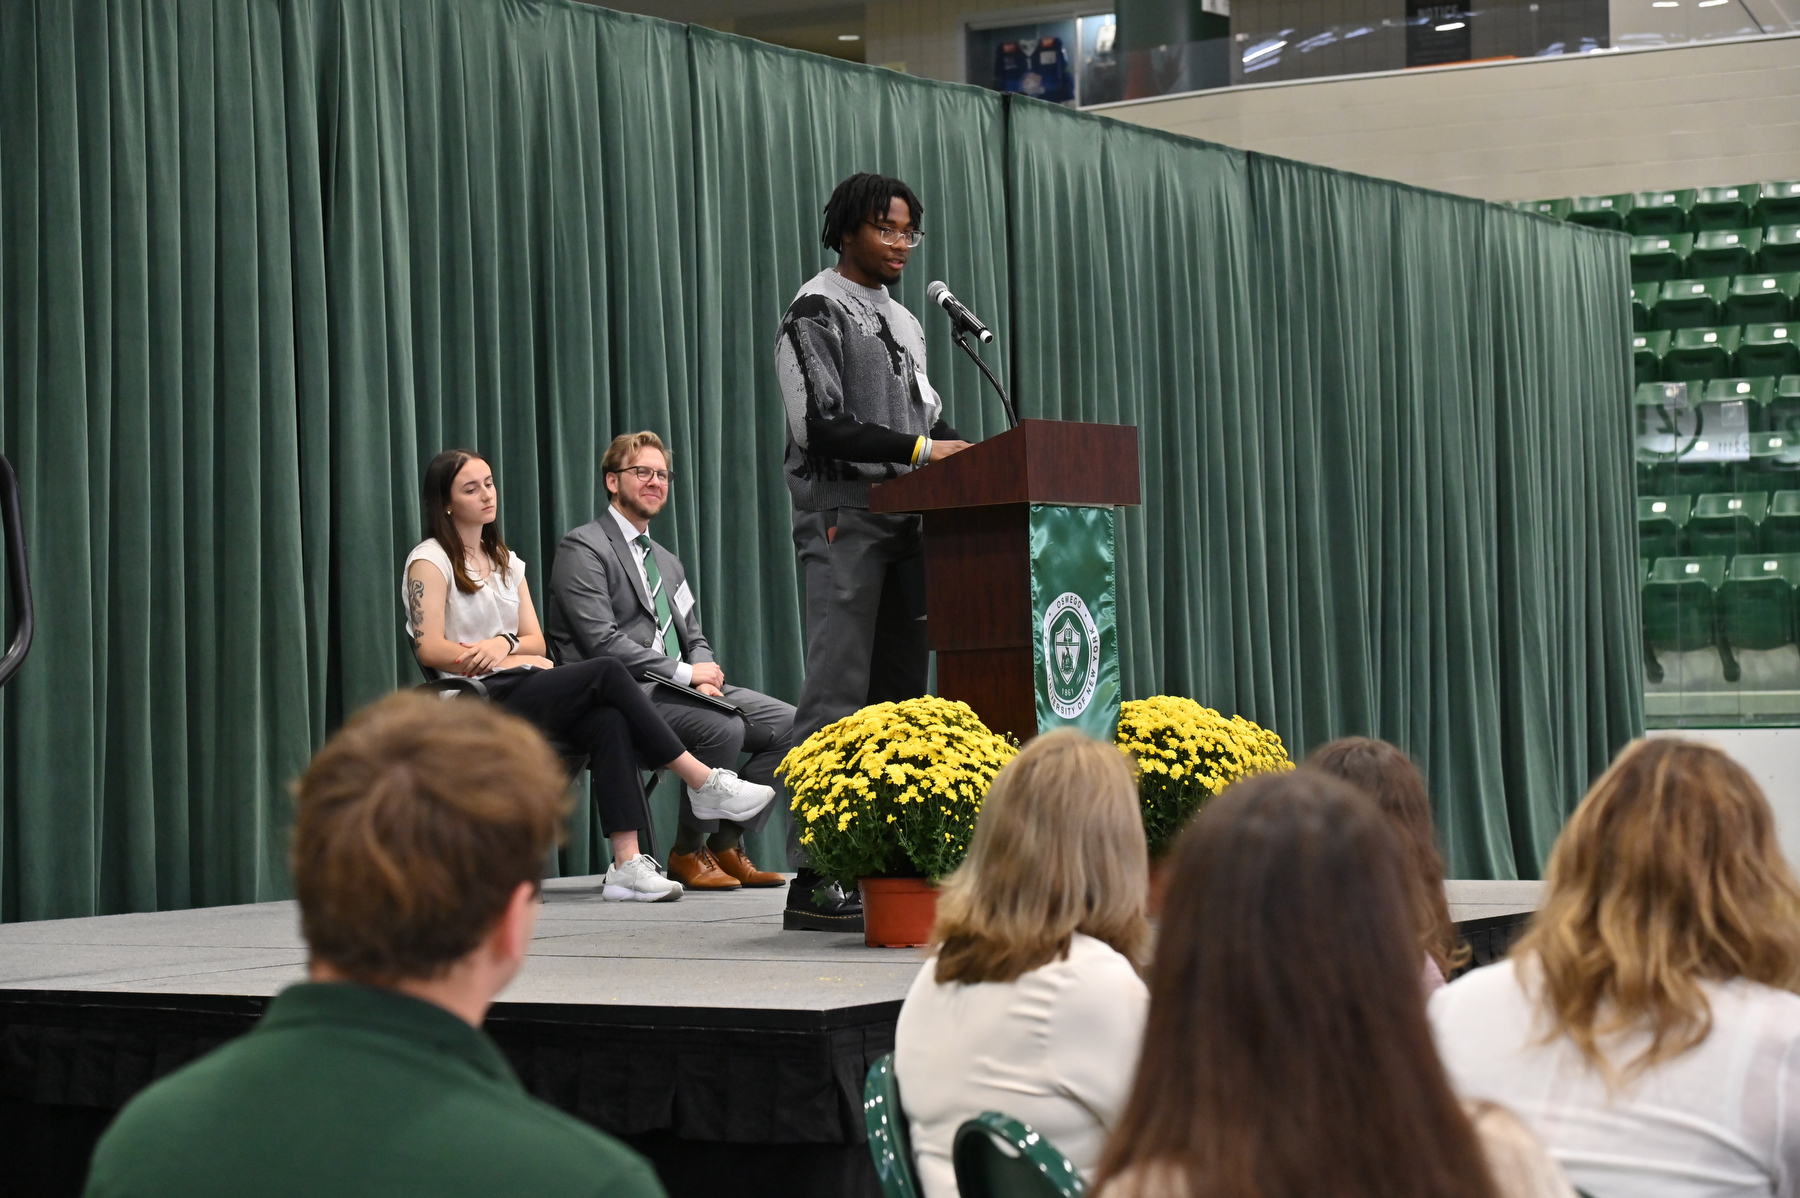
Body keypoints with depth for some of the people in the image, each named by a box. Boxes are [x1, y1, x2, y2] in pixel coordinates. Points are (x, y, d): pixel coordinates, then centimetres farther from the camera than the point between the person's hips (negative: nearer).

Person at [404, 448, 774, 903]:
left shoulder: (506, 561, 24)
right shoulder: (429, 561, 2)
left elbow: (537, 643, 14)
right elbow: (430, 648, -9)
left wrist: (504, 643, -10)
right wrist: (505, 659, -13)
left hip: (526, 695, 6)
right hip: (477, 702, -6)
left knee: (609, 721, -27)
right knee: (607, 672, -24)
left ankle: (627, 864, -38)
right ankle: (706, 784, -20)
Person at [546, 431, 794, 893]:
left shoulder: (667, 563, 25)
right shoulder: (583, 549, -3)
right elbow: (601, 641, -14)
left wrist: (704, 673, -4)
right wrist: (683, 672, -18)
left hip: (678, 686, 8)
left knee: (788, 723, -9)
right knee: (723, 727, -31)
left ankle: (727, 844, -3)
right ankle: (688, 854, -13)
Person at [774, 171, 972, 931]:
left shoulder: (904, 323, 22)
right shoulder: (817, 312, -4)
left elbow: (930, 420, 23)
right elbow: (819, 426, -13)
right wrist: (918, 449, -16)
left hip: (904, 524, 9)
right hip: (842, 519, -9)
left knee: (902, 691, 7)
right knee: (837, 697, -12)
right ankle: (813, 882, -13)